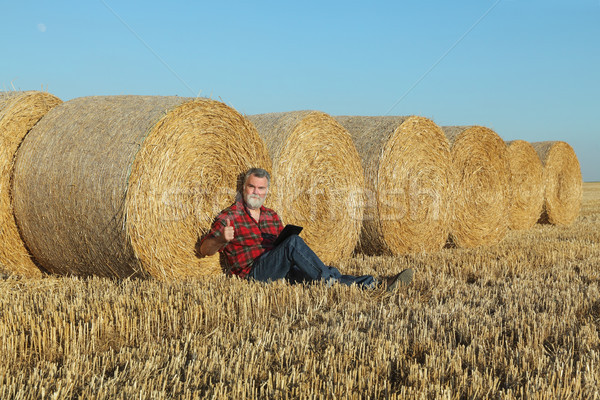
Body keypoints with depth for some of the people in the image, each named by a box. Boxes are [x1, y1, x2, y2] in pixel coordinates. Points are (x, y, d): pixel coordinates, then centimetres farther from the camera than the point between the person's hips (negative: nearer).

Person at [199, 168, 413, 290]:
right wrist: (223, 240, -22)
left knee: (329, 276, -18)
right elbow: (204, 249, 0)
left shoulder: (272, 216, 22)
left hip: (283, 271, 5)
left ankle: (372, 285, -32)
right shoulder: (228, 216, 5)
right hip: (254, 271, -5)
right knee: (294, 242, -29)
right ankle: (329, 280, -32)